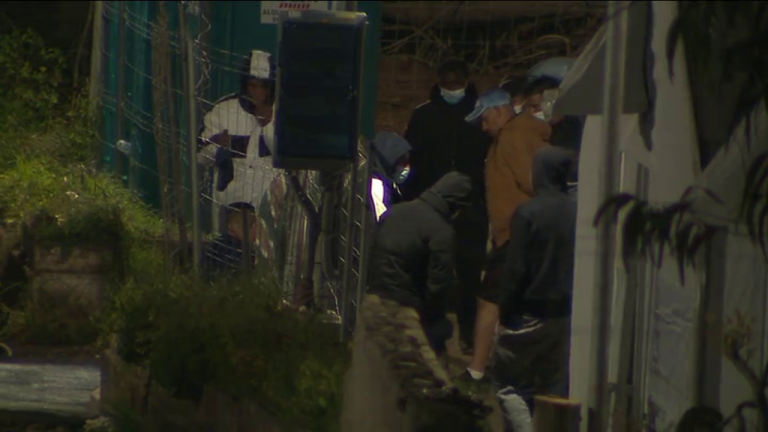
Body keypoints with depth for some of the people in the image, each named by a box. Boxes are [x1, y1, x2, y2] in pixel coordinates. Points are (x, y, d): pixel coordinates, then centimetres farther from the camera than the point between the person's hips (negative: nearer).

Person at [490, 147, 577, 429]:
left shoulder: (528, 213, -14)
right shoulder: (576, 213, 1)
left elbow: (515, 269, -13)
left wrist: (504, 310, -4)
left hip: (530, 313, -5)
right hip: (564, 315, 5)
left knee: (504, 377, 5)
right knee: (553, 387, 11)